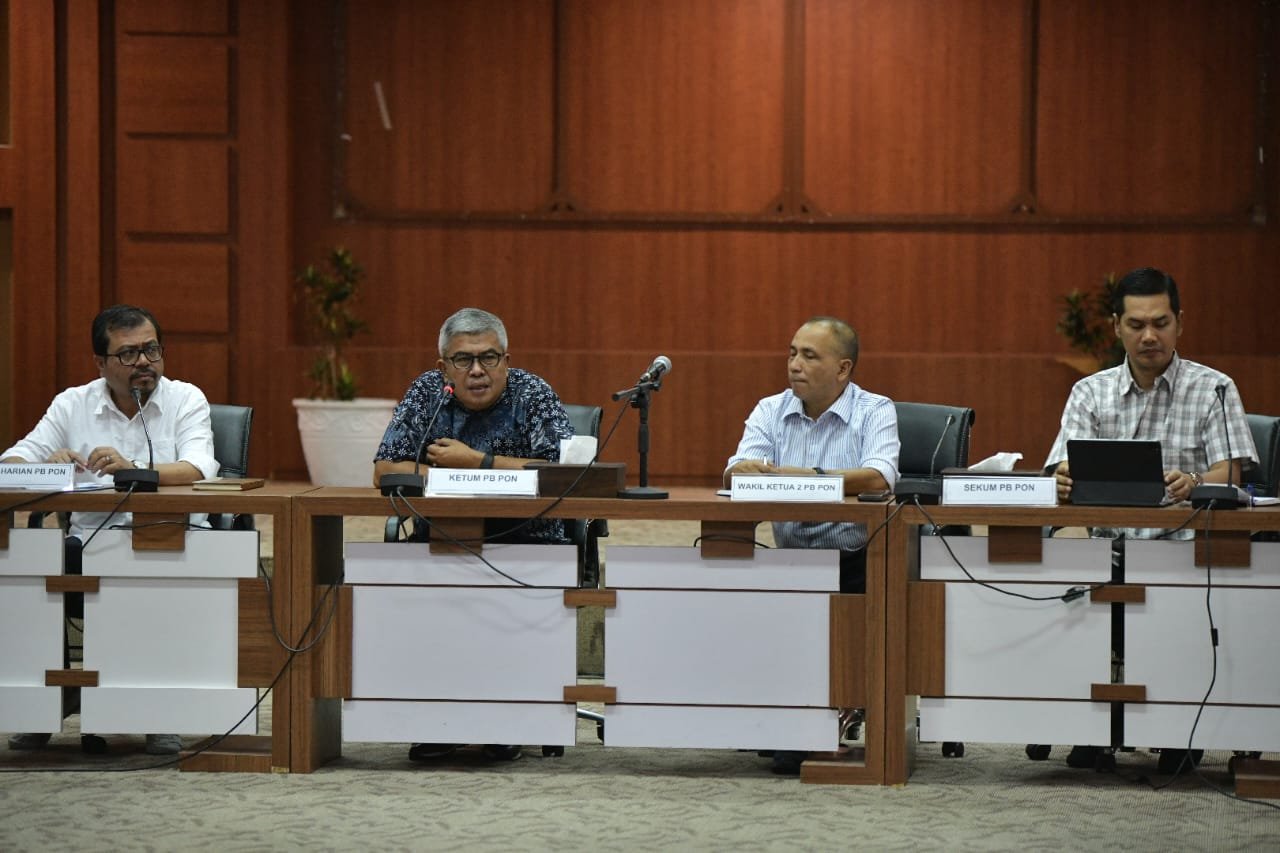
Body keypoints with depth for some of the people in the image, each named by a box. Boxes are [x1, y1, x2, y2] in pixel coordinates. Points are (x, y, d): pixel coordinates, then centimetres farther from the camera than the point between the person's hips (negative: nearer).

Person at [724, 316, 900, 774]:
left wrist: (804, 477, -31)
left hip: (857, 560, -4)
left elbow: (878, 478, -21)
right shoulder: (771, 411, 11)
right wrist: (750, 471, -28)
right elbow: (734, 474, -2)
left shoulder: (875, 412, -2)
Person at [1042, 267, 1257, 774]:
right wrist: (1064, 482, -27)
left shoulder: (1213, 389, 6)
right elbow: (1064, 474, -1)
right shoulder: (1090, 393, 12)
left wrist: (1193, 483, -31)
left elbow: (1228, 474, -7)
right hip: (1110, 549, 2)